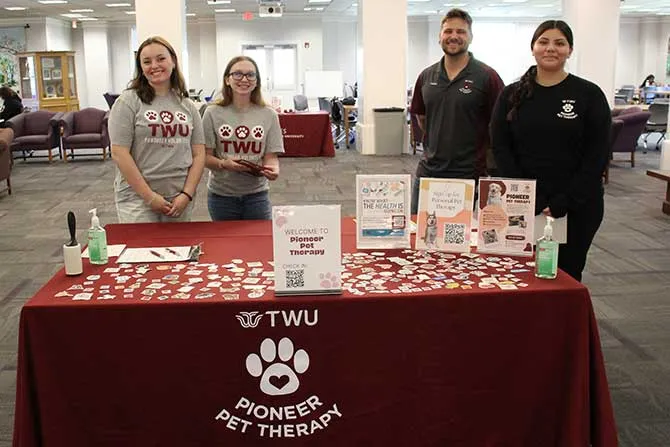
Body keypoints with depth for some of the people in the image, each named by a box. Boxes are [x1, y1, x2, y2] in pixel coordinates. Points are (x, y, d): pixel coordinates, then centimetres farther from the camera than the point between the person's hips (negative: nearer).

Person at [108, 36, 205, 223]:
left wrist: (187, 194, -5)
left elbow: (198, 154, 7)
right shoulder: (128, 102, -3)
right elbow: (119, 153, -8)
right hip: (137, 197, -3)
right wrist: (149, 196, -12)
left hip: (180, 198, 4)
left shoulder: (187, 106, 10)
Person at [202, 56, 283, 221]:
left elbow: (271, 156, 0)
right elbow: (205, 156, -2)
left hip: (257, 195, 1)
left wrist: (273, 169, -22)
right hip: (221, 195, 0)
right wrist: (223, 164, -23)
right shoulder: (213, 114, -4)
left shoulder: (268, 115, -1)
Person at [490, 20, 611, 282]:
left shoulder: (589, 95, -1)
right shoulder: (512, 95, 5)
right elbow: (500, 147, 0)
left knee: (566, 275, 7)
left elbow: (597, 156, -4)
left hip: (576, 208, -1)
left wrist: (563, 203, -12)